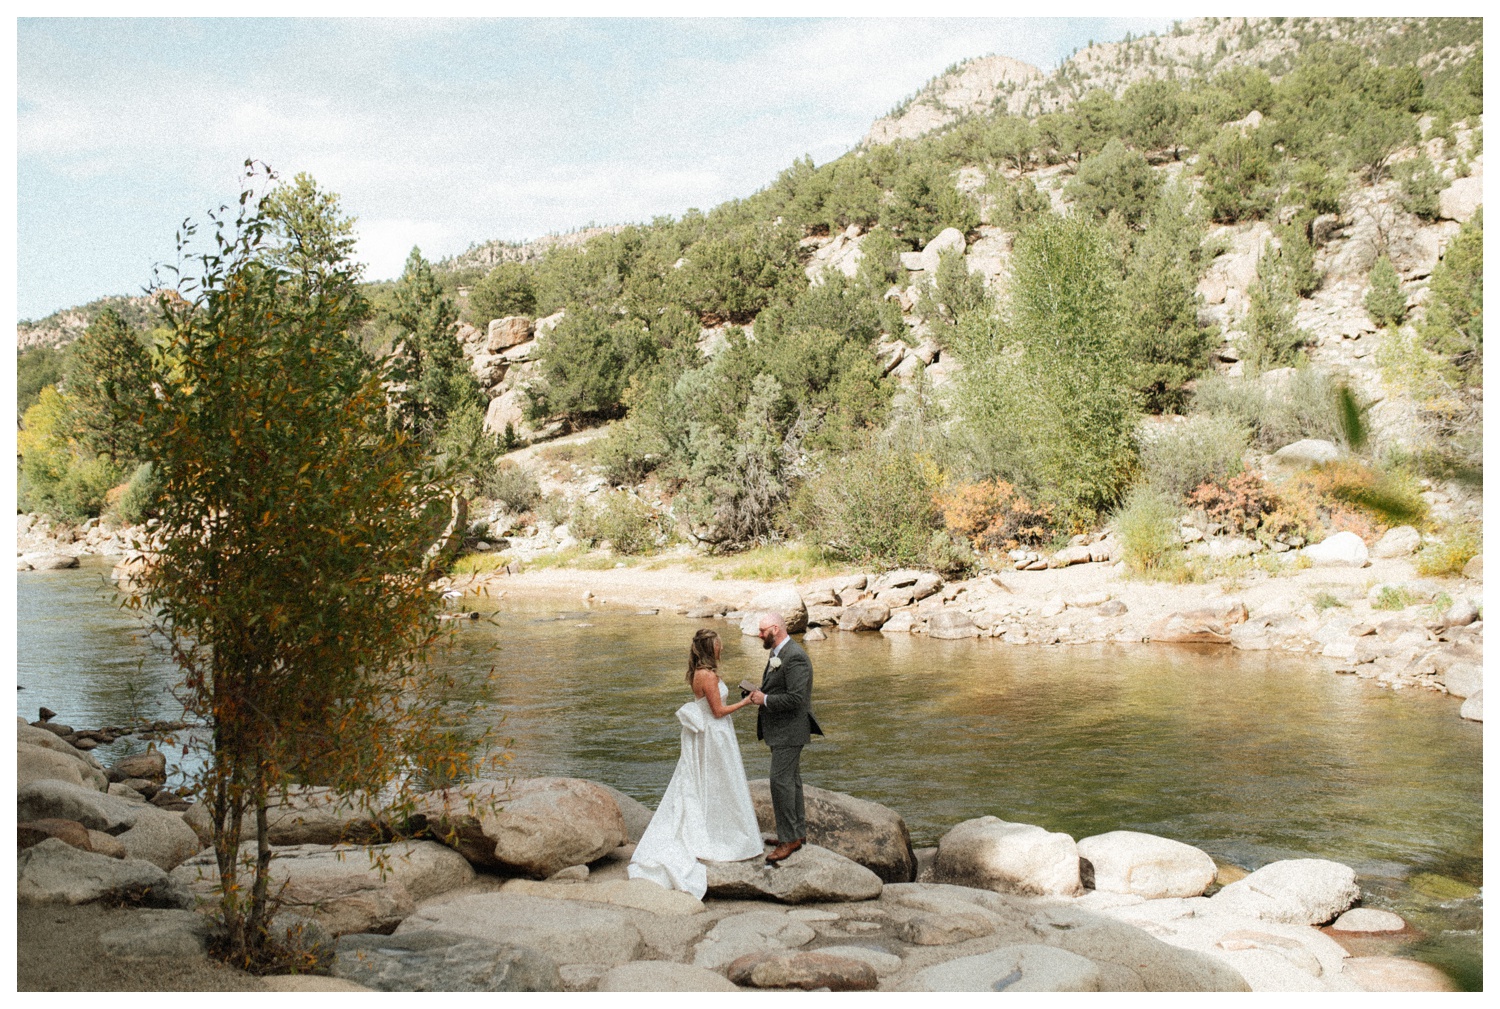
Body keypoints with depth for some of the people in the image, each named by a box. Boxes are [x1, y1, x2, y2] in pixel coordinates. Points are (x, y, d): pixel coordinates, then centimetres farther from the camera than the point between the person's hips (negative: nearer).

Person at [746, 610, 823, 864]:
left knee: (781, 781, -10)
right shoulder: (778, 653, 12)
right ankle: (798, 832, 24)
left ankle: (788, 839, -4)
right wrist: (760, 693, 7)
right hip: (779, 729, 10)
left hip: (789, 731, -10)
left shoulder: (794, 657, -21)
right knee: (791, 780, 16)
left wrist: (765, 699, -19)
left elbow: (796, 698, -26)